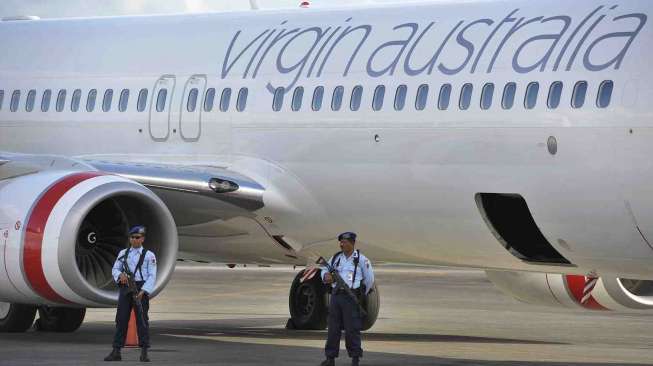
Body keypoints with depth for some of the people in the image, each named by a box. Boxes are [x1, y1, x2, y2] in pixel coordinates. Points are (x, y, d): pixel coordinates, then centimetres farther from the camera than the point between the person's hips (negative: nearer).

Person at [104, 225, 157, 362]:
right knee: (121, 319, 1)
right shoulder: (123, 253, 15)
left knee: (142, 320, -5)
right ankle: (116, 352, 2)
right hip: (125, 288, 3)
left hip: (141, 288, -3)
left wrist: (143, 291, -16)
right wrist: (120, 275, -14)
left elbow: (152, 276, -4)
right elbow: (115, 269, 10)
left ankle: (144, 353, -2)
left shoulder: (149, 255, 3)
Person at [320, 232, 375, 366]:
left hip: (351, 297, -5)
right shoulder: (336, 258, 12)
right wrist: (326, 276, -6)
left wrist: (362, 295, 8)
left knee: (352, 329, -5)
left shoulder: (361, 259, -1)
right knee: (333, 328, 4)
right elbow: (324, 270, 18)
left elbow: (369, 279, 4)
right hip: (336, 295, 5)